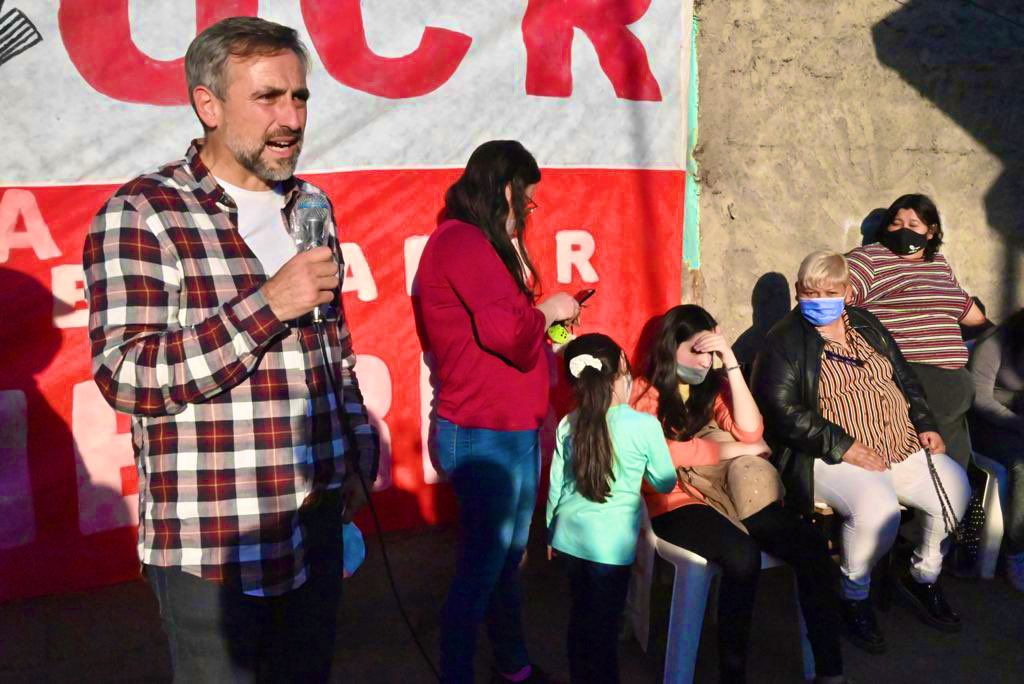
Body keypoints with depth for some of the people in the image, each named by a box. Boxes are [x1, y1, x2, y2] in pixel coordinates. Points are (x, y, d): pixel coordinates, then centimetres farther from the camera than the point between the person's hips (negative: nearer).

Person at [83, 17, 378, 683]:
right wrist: (268, 304, -23)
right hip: (211, 537, -5)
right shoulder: (142, 214, -10)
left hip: (317, 519, 6)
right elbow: (126, 376, -17)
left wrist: (357, 459, 15)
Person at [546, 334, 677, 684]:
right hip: (610, 541, -4)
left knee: (581, 613, 20)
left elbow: (555, 484, 7)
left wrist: (551, 529, 21)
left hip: (569, 534, 4)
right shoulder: (645, 425, -12)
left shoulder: (568, 425, -1)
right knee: (604, 622, 9)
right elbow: (665, 483, 1)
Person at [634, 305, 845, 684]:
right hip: (674, 500, -5)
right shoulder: (646, 392, 1)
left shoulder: (711, 386, 14)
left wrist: (731, 364, -4)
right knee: (743, 555, -33)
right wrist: (736, 450, -4)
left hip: (727, 491, 5)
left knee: (810, 544, -19)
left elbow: (750, 432, 1)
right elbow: (658, 453, -12)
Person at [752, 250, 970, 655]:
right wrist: (844, 446, -20)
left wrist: (925, 425, 7)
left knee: (956, 488, -13)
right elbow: (782, 411, -14)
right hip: (832, 458, -7)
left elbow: (905, 379, 24)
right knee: (878, 508, -32)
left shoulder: (867, 325, 17)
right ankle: (854, 596, -3)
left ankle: (924, 577, 14)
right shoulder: (785, 341, -4)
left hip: (903, 447, 7)